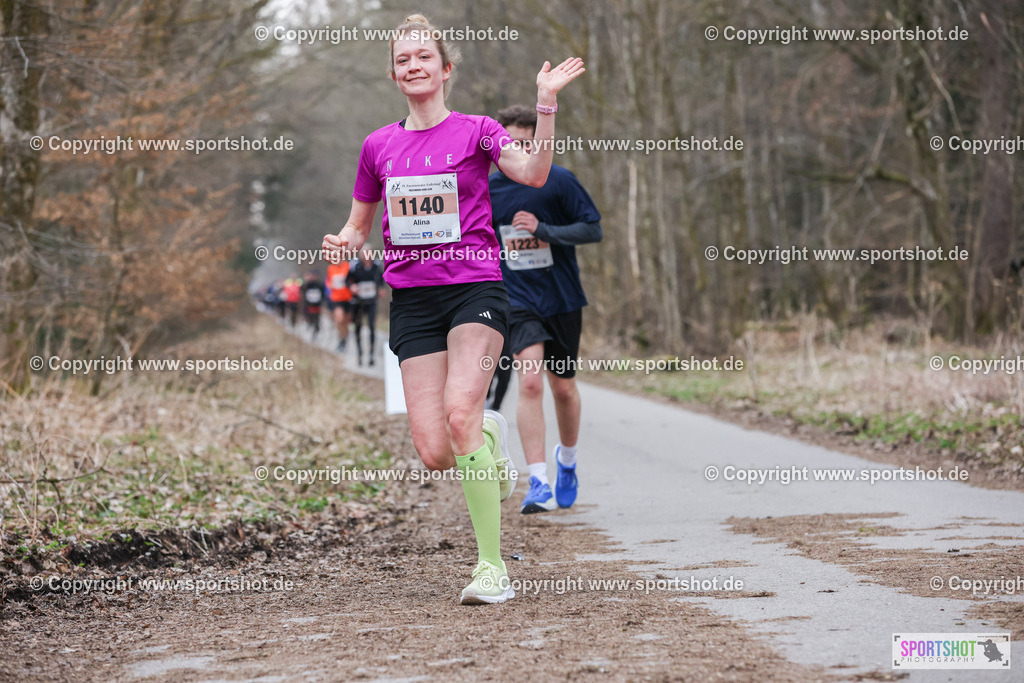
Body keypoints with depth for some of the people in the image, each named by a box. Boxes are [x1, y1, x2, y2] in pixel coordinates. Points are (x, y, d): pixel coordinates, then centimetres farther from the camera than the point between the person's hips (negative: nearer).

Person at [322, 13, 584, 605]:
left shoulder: (476, 131, 3)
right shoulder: (379, 146, 12)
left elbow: (533, 173, -14)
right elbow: (358, 227, 21)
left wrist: (547, 103, -24)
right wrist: (344, 243, -1)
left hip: (476, 289, -3)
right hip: (412, 300, 3)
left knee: (460, 413, -26)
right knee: (436, 454, -9)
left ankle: (493, 566, -19)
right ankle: (490, 437, 29)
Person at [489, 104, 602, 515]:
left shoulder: (559, 181, -5)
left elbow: (593, 230, -6)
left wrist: (543, 230, -18)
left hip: (562, 299, 1)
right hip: (517, 300, -1)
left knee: (563, 388, 12)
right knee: (530, 381, -20)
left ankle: (566, 459, 41)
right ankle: (538, 483, -22)